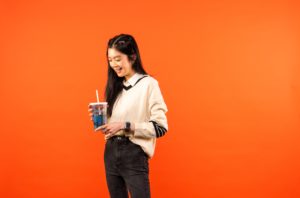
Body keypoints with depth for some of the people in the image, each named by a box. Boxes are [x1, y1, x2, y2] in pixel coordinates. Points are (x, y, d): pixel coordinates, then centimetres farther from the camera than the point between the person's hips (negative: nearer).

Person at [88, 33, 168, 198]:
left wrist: (125, 125, -19)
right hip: (111, 152, 7)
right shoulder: (116, 86, 12)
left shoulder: (148, 84, -8)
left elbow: (160, 127, -13)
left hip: (134, 155, -6)